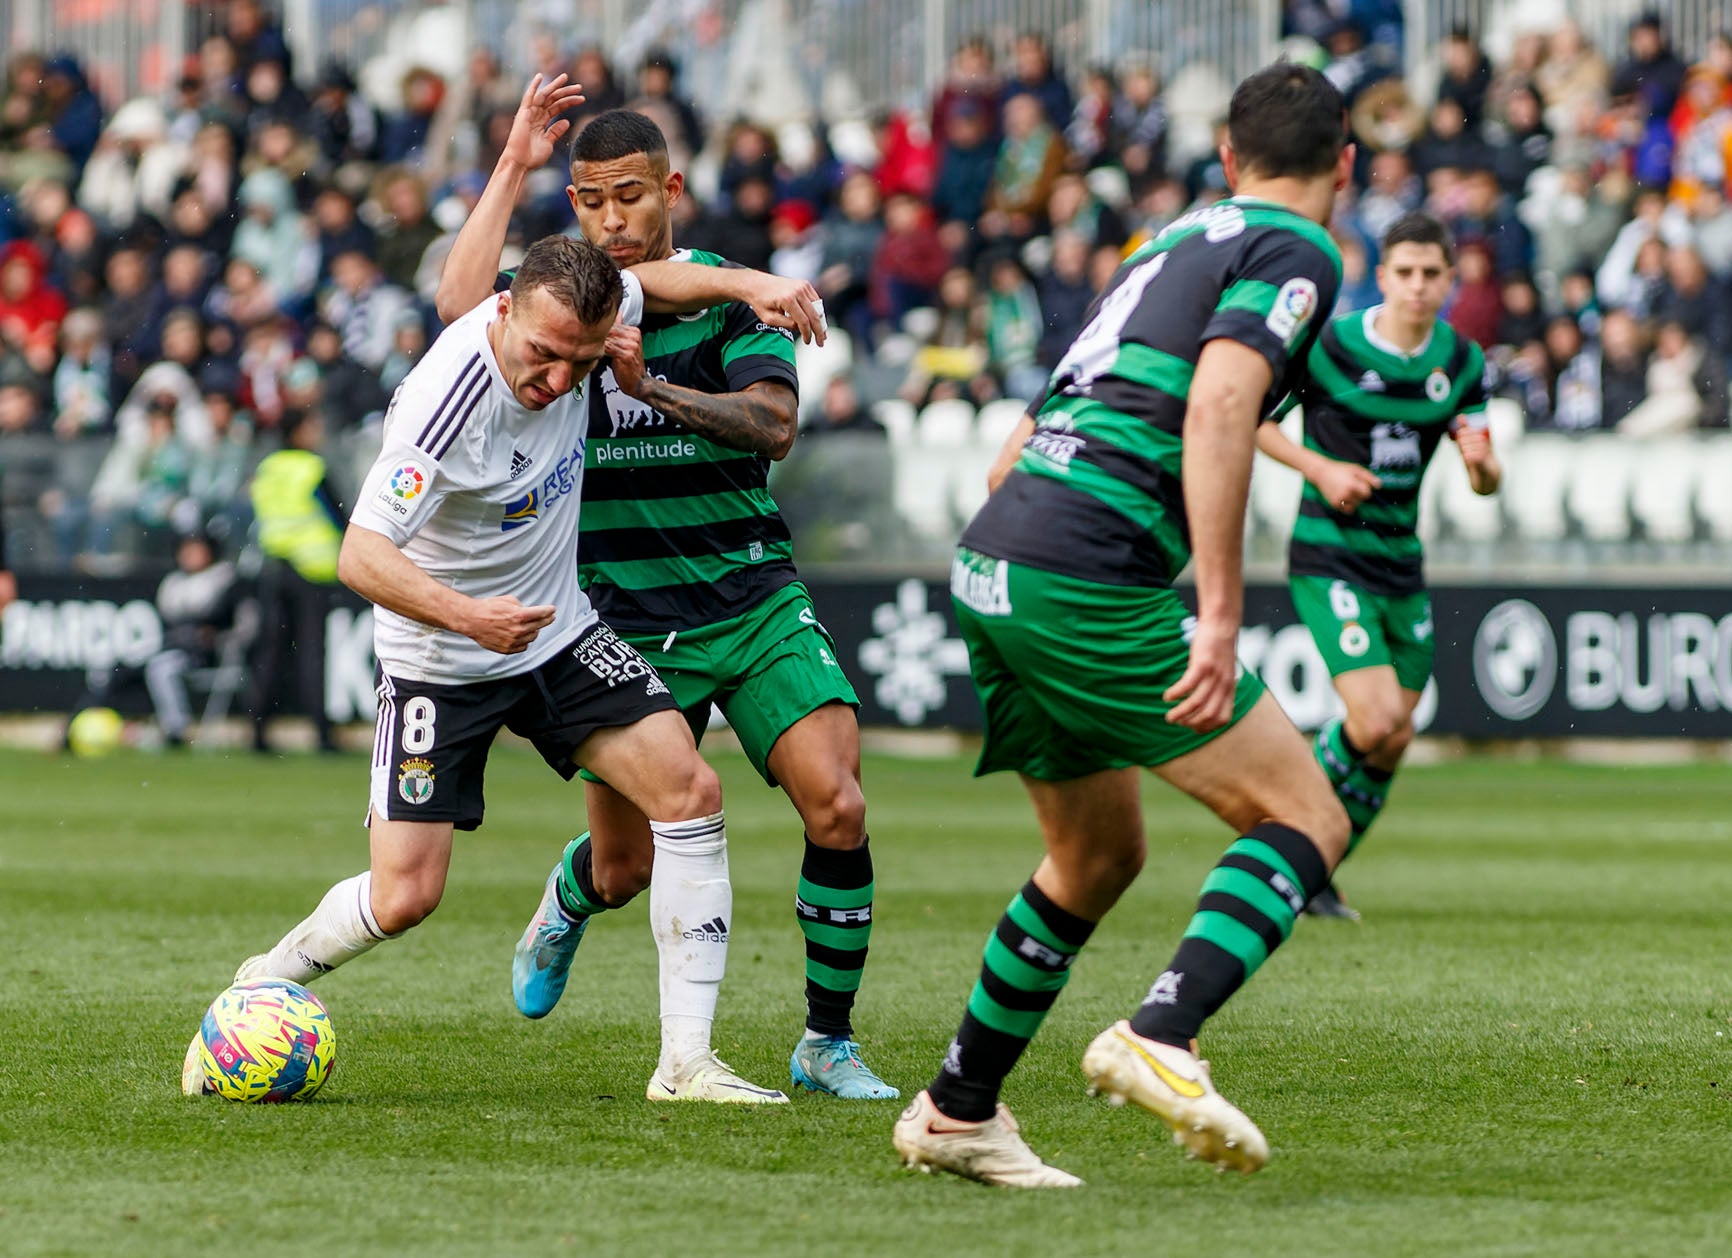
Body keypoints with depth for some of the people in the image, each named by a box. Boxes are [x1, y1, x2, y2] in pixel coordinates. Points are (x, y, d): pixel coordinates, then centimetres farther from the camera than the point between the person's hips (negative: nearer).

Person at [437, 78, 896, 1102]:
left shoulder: (731, 296, -1)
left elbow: (775, 424, -16)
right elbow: (461, 302, -21)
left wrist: (651, 386, -28)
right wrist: (515, 165, -19)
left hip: (756, 602, 0)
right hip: (627, 623, 0)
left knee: (838, 808, -17)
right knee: (625, 871, 5)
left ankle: (829, 1044, -1)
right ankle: (570, 899, 45)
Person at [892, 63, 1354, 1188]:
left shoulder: (1176, 242, 26)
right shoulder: (1298, 251, 0)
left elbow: (1014, 453, 28)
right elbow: (1220, 400, -18)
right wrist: (1221, 615, -21)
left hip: (989, 566, 8)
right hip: (1090, 577, -8)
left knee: (1098, 854, 25)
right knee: (1308, 815, -1)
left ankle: (957, 1113, 28)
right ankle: (1161, 1041, -20)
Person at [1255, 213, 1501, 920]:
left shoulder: (1461, 362, 4)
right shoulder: (1329, 347, -12)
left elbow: (1486, 482, 8)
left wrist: (1480, 459, -16)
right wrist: (1320, 468, -15)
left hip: (1401, 563, 6)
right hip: (1329, 558, -6)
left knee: (1393, 744, 8)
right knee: (1376, 722, -19)